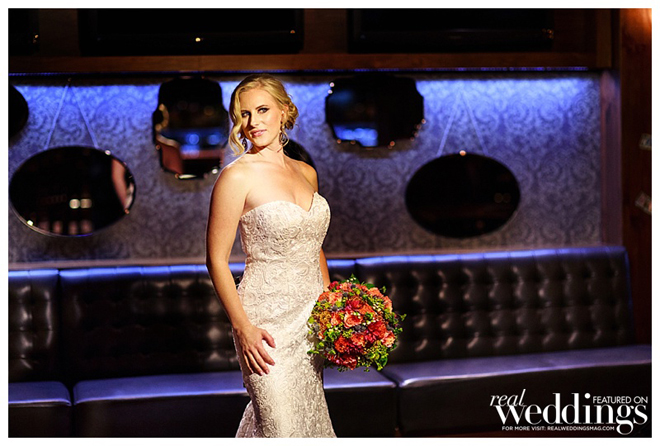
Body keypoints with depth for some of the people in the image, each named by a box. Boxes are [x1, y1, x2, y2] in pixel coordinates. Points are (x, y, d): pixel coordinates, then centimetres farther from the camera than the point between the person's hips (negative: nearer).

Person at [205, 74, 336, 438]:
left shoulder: (306, 173, 9)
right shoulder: (238, 176, -10)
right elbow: (217, 260, -10)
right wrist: (242, 327, -15)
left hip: (311, 318, 7)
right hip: (268, 321, -6)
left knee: (309, 418, 14)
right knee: (283, 426, -4)